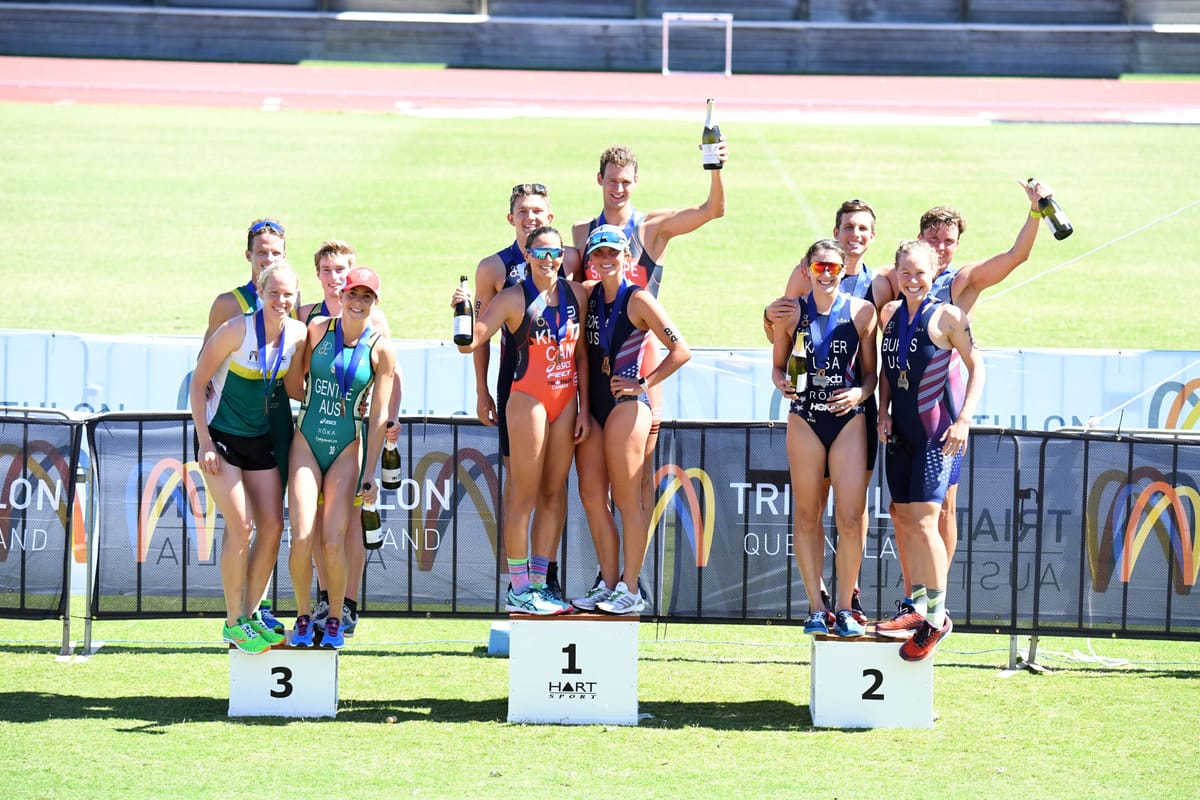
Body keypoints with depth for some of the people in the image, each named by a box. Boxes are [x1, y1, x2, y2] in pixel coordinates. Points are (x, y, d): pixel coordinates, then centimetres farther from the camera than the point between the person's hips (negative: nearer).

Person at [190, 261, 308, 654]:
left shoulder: (297, 334, -4)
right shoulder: (236, 330, -20)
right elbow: (198, 381, -12)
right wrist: (204, 441, -15)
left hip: (262, 439, 6)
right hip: (221, 436, -6)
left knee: (272, 526, 2)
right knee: (240, 525, -13)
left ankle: (250, 614, 15)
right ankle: (233, 622, -3)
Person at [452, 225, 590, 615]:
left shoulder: (576, 294, 7)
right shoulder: (514, 298, -8)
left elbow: (581, 353, 12)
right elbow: (470, 342, -12)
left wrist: (583, 407, 9)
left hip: (566, 402, 6)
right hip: (528, 400, -6)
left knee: (554, 493, 8)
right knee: (524, 495, -4)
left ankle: (538, 582, 14)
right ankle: (518, 590, -1)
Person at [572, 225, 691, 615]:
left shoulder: (638, 300, -6)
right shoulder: (589, 295, 12)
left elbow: (681, 350, -8)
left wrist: (643, 384, -8)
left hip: (625, 404, -7)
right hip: (592, 404, 7)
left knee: (626, 497, -6)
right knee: (591, 494, 4)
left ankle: (630, 589, -4)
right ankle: (608, 583, 11)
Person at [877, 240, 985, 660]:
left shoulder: (947, 316, -9)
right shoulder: (890, 314, 8)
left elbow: (976, 367, -6)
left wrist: (963, 421, -14)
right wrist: (883, 413, 6)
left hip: (936, 428, -7)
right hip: (901, 428, 7)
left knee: (923, 522, -13)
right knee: (902, 519, 10)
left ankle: (937, 618, -7)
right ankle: (917, 606, 21)